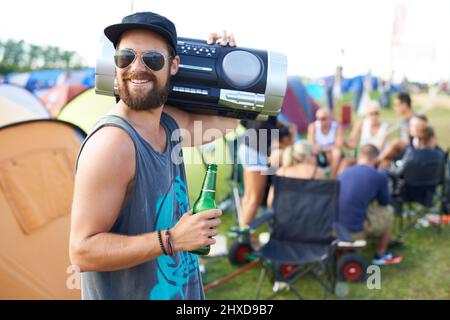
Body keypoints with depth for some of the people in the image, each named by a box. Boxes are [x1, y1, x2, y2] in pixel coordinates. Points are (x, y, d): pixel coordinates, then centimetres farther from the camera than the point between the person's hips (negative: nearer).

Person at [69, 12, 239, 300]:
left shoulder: (171, 123, -3)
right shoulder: (113, 141, -25)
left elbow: (230, 116, 14)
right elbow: (83, 251, -25)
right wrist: (173, 239, -28)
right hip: (126, 293, -8)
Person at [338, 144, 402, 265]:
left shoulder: (342, 174, 11)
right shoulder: (379, 177, -2)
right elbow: (384, 202, 17)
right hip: (355, 232, -5)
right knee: (388, 211, 22)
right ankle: (381, 255, 34)